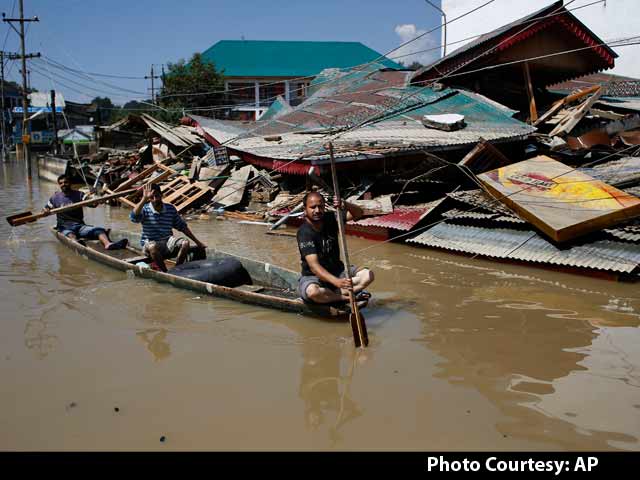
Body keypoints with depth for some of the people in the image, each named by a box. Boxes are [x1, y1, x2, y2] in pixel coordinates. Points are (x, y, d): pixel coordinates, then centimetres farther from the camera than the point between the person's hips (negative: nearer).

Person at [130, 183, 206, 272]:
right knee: (153, 247, -38)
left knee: (185, 243, -23)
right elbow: (133, 217, -30)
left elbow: (182, 227, 12)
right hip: (150, 243, -3)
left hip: (168, 242, 4)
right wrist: (144, 199, -37)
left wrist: (197, 242, 10)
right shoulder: (145, 210, -6)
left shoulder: (170, 209, 4)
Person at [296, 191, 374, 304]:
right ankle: (346, 297, -17)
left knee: (368, 275, -12)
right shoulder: (304, 233, -22)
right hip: (313, 277, -6)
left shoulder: (329, 219, -4)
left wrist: (345, 205, -34)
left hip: (337, 271, 6)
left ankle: (332, 294, -20)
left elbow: (358, 213, -11)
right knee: (312, 292, -39)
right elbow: (314, 266, -32)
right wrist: (337, 282, -46)